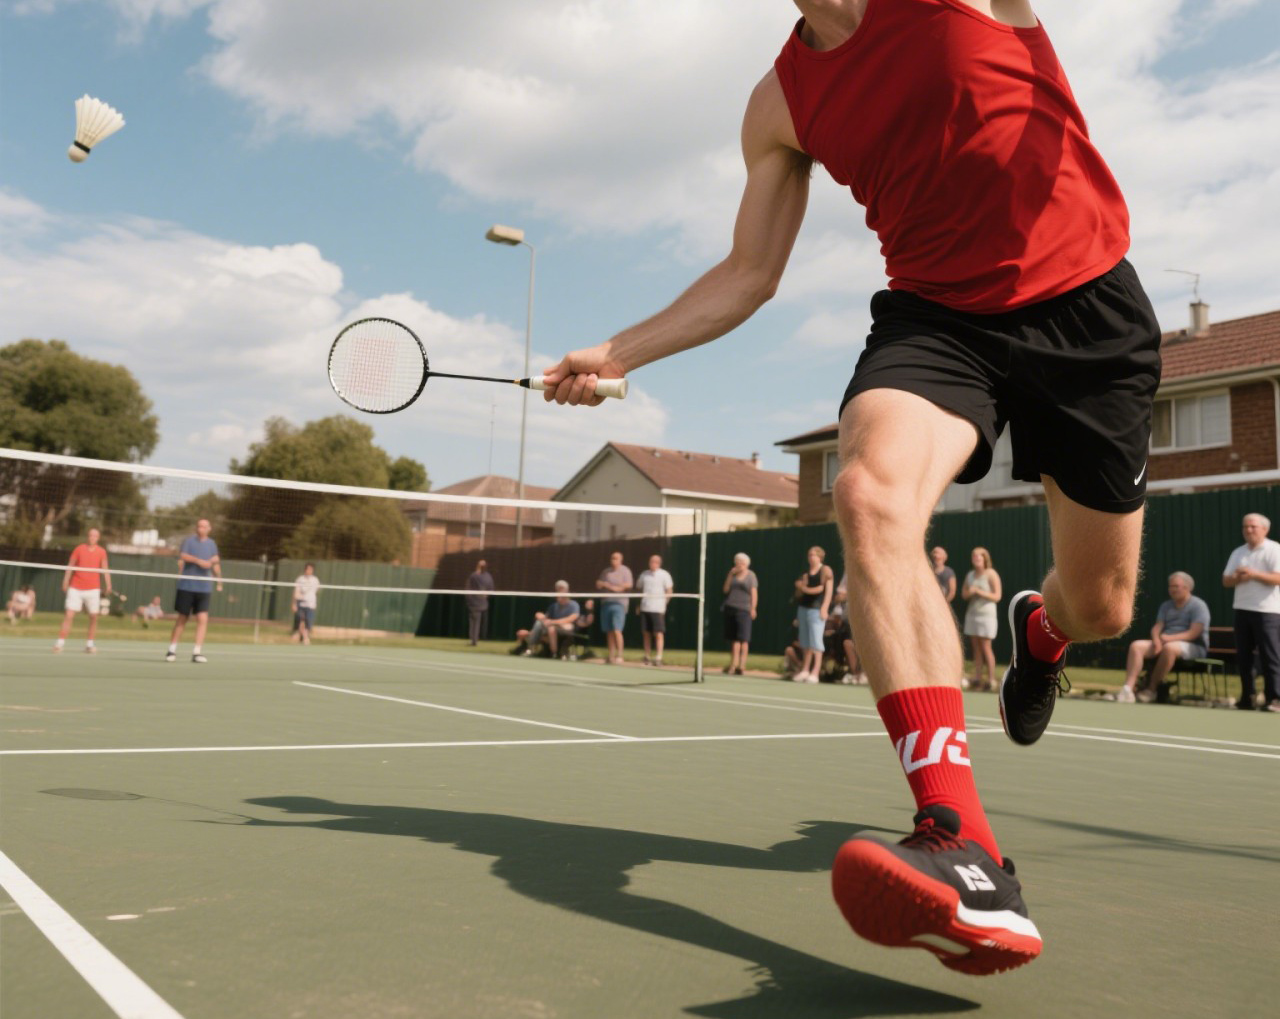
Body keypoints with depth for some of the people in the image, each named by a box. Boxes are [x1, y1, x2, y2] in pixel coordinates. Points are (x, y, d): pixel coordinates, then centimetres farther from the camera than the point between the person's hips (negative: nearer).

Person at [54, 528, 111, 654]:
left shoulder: (101, 552, 3)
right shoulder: (78, 549, 2)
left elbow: (105, 570, 1)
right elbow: (70, 567, 6)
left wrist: (108, 585, -10)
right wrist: (65, 583, 0)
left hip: (93, 589, 1)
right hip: (76, 588, -1)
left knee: (94, 617, 2)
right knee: (69, 616, -6)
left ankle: (89, 644, 14)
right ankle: (59, 643, -3)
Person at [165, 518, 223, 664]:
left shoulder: (212, 544, 11)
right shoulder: (189, 540, 1)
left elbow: (215, 564, 18)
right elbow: (183, 556, -15)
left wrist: (219, 580, 6)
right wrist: (199, 561, -29)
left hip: (204, 588, 2)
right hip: (187, 586, -2)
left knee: (202, 619, -10)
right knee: (182, 618, 6)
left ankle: (197, 652, -8)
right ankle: (172, 650, 18)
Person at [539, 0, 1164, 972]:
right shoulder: (780, 107, 6)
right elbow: (750, 276, 11)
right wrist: (619, 352, 6)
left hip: (1087, 306, -1)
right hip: (938, 315, 2)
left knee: (1100, 608, 4)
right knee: (873, 499, -32)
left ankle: (1038, 628, 46)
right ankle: (965, 852, -39)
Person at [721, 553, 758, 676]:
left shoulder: (751, 576, 3)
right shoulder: (732, 575, 14)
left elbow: (754, 593, 0)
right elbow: (726, 589, 7)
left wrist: (753, 608, -9)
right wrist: (730, 575, 1)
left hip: (744, 609, -4)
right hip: (730, 608, 4)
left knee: (743, 638, -7)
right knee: (733, 638, 4)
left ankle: (742, 665, -6)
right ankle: (733, 663, 9)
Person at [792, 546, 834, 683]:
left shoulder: (825, 571, -1)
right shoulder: (806, 573, 17)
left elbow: (828, 590, -8)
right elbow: (799, 594, 19)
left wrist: (824, 608, -16)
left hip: (817, 609, -7)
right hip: (803, 608, 7)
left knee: (815, 641, -9)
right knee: (805, 642, 9)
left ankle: (815, 673, -9)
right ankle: (805, 670, 15)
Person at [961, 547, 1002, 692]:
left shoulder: (991, 574, -5)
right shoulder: (970, 575, 13)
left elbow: (997, 596, -9)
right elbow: (963, 594, 15)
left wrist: (979, 591, -17)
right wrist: (969, 593, -7)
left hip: (987, 614, -6)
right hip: (972, 613, 6)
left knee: (985, 647, -8)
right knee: (976, 648, 4)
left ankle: (991, 680, -3)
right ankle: (977, 679, 6)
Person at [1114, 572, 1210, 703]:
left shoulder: (1198, 606, -2)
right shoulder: (1166, 606, 18)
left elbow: (1194, 633, -13)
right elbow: (1157, 627, 9)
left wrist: (1169, 638, -22)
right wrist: (1156, 639, -15)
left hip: (1193, 647, -6)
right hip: (1165, 642, 6)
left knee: (1169, 648, -40)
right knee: (1136, 646, -20)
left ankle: (1151, 689, -28)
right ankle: (1128, 688, -36)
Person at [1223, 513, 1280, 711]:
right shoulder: (1238, 553, 15)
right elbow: (1226, 581, 11)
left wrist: (1253, 574, -22)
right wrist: (1237, 577, -9)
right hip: (1241, 609, 6)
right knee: (1243, 655, 8)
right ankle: (1246, 697, 15)